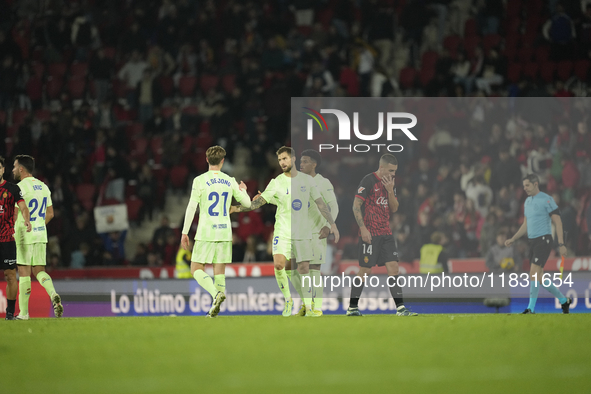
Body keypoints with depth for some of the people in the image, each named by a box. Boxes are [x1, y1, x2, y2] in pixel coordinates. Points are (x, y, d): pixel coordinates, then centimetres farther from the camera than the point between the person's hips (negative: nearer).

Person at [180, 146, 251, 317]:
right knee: (219, 271, 8)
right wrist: (243, 190, 36)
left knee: (196, 270, 2)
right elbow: (247, 203, 14)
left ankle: (216, 293, -23)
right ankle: (214, 309, 3)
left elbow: (191, 207, -9)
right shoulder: (230, 181, 5)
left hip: (205, 233, -4)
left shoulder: (200, 180, -6)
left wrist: (185, 232, -3)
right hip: (224, 232, 4)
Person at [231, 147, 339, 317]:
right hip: (283, 231, -1)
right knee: (279, 264, -18)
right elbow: (260, 201, -3)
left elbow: (320, 203, 8)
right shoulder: (276, 183, 0)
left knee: (304, 268, 0)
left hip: (303, 232, 1)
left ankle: (308, 308, 6)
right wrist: (238, 208, -15)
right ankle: (287, 300, 1)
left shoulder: (307, 180, 5)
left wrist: (332, 224, 3)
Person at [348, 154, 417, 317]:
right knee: (365, 271, -4)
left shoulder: (389, 182, 14)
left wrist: (390, 190, -3)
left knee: (393, 268, -2)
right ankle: (352, 308, 7)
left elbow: (394, 209, 13)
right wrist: (363, 228, -16)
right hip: (370, 234, -7)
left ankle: (400, 308, -4)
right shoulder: (368, 181, -9)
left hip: (386, 233, 7)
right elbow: (356, 206, -11)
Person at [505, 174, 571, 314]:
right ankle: (564, 301, 24)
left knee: (534, 273, -17)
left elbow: (558, 222, -11)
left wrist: (561, 244, -16)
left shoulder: (547, 200, -9)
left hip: (544, 240, -8)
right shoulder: (527, 202, 15)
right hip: (533, 242, 8)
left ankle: (531, 309, -16)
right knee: (539, 278, 9)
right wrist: (513, 239, 11)